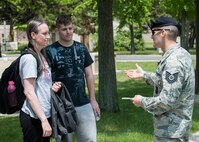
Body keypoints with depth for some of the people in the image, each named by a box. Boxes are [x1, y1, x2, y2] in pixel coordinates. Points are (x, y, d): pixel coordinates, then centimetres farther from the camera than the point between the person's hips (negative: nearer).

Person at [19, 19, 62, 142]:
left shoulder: (40, 56, 13)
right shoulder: (29, 58, -14)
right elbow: (29, 92, -19)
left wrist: (52, 88, 1)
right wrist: (43, 120, -21)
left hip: (44, 114, 9)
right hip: (34, 118, -9)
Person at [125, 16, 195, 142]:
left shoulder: (173, 61, -26)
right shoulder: (179, 54, 7)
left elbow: (167, 100, -29)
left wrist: (143, 101, -13)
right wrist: (144, 75, 24)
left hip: (171, 129, -10)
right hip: (175, 125, 10)